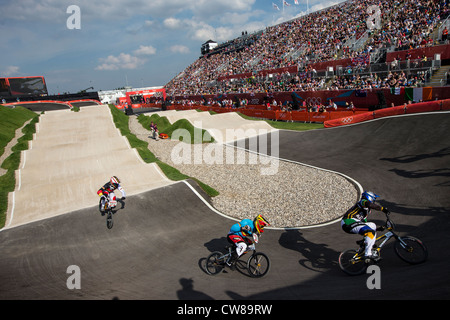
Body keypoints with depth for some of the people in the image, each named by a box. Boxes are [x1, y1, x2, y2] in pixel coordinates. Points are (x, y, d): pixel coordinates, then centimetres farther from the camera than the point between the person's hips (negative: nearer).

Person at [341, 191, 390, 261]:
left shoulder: (366, 210, 31)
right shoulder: (362, 202, 1)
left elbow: (364, 223, 33)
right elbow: (368, 204, -25)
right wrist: (382, 208, -25)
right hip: (349, 222, -10)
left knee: (373, 225, 17)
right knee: (370, 232, -19)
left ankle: (370, 249, 14)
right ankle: (368, 254, -17)